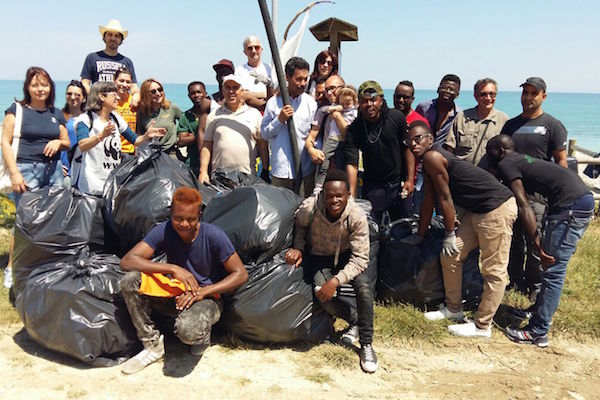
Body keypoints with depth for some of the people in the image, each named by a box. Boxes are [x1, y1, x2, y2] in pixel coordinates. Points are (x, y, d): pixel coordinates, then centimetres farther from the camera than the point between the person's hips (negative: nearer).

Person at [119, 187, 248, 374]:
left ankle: (203, 333, 5)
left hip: (207, 297, -3)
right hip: (174, 294, 4)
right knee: (130, 281, -21)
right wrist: (173, 269, -30)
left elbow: (241, 275, -14)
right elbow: (127, 261, -20)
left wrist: (202, 292, -24)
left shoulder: (213, 236, -18)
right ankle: (152, 344, -5)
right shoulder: (164, 231, -12)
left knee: (188, 330, -37)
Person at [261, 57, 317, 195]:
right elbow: (264, 134, 5)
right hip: (281, 168, 0)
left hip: (306, 169, 1)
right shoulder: (274, 102, 4)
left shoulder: (311, 103, 6)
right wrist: (279, 120, -9)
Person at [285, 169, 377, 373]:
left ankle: (367, 344, -9)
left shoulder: (357, 216, -28)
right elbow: (299, 227, 0)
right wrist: (298, 248, -18)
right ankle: (355, 320, 8)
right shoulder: (309, 208, -25)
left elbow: (360, 258, -24)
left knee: (363, 286, -28)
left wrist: (336, 280, -34)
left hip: (345, 256, 0)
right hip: (318, 257, 1)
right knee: (325, 299, -25)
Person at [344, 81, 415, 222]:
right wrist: (351, 195, -26)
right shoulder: (354, 129, -10)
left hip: (399, 184, 1)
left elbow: (408, 148, 0)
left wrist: (410, 179, -4)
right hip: (372, 187, -1)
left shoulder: (396, 117, -7)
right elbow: (352, 164, -16)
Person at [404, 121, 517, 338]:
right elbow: (429, 201, 18)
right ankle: (454, 309, 26)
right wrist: (420, 235, 24)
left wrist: (450, 234, -4)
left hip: (498, 208, -10)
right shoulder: (428, 163, 12)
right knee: (450, 255, 11)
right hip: (476, 210, 10)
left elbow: (445, 197, -13)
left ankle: (482, 326, 6)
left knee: (494, 271, -2)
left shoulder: (432, 157, -16)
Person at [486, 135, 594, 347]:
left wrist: (538, 245, -10)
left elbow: (524, 207, -10)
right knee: (552, 265, 19)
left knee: (553, 270, -6)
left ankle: (538, 332, 0)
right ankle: (539, 310, 31)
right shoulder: (522, 160, 25)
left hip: (570, 205, -10)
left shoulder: (505, 164, -2)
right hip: (584, 200, 10)